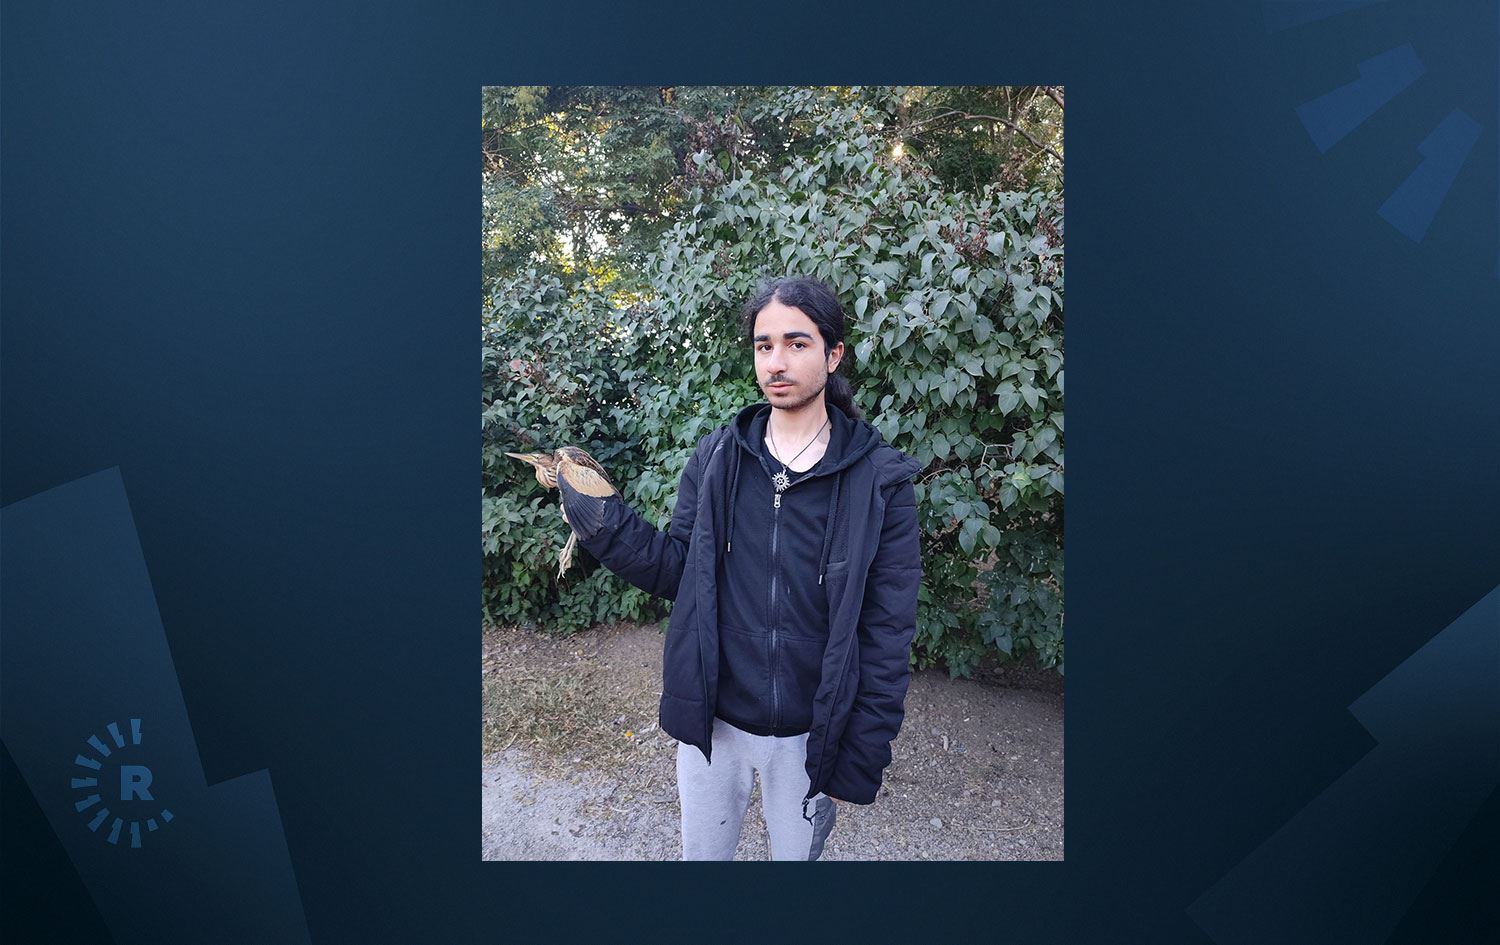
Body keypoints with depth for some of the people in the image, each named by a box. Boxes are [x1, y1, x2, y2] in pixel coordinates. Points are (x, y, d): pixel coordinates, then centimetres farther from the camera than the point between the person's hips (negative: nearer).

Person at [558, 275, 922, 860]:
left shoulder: (880, 481, -11)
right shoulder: (716, 458, -4)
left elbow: (886, 633, -9)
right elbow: (678, 572, -1)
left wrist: (862, 756, -8)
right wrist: (604, 523, -16)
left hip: (809, 735, -1)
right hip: (712, 722, 2)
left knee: (798, 854, 21)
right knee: (702, 853, 22)